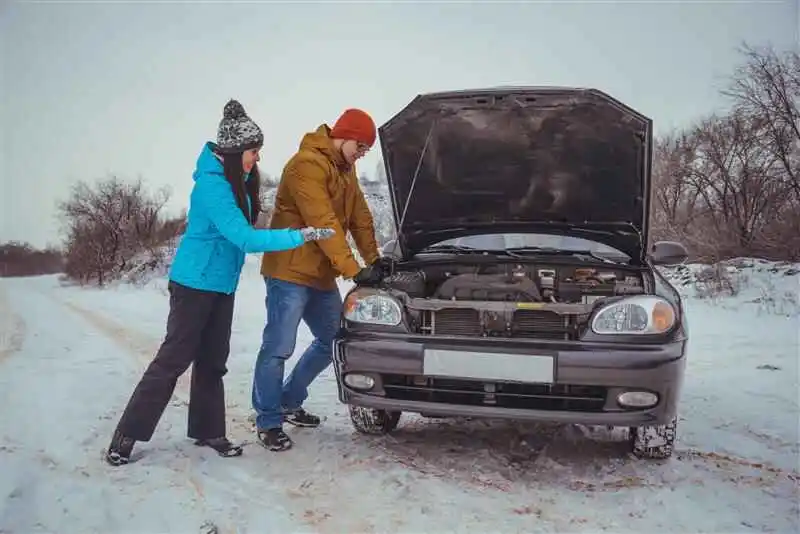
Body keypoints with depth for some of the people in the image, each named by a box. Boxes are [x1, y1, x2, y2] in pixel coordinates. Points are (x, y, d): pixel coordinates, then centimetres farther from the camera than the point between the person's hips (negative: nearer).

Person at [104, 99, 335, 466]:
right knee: (173, 359, -3)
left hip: (221, 285, 8)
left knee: (212, 361, 11)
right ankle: (126, 435, 9)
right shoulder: (212, 185, -22)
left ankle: (208, 431, 20)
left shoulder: (237, 181, 5)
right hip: (194, 283, -8)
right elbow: (246, 239, -28)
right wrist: (303, 236, -27)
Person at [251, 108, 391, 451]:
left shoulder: (345, 170, 14)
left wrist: (374, 260, 10)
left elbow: (360, 218, 17)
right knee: (278, 349, -6)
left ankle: (289, 402, 28)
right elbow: (324, 224, -23)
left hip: (322, 275, 10)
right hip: (290, 273, -10)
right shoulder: (307, 165, -16)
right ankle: (268, 422, 9)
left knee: (333, 341, 14)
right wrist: (354, 270, -25)